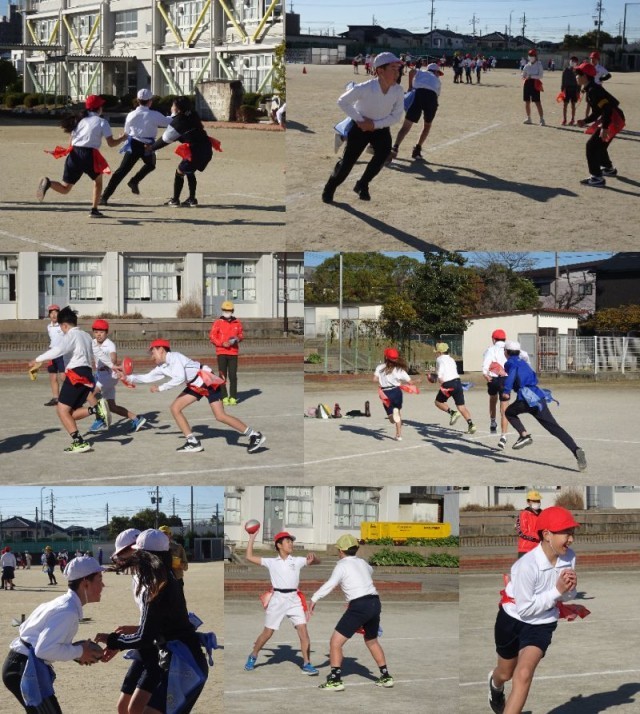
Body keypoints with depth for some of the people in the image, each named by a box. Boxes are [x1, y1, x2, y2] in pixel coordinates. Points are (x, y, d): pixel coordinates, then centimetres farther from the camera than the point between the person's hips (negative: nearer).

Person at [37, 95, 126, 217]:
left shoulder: (80, 120, 17)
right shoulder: (102, 122, 2)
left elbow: (72, 141, 15)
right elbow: (111, 143, -1)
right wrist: (122, 138, 17)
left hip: (74, 153, 4)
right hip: (89, 155, -4)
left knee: (65, 188, 7)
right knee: (98, 180, 25)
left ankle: (48, 183, -24)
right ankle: (94, 210, 19)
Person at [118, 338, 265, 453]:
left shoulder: (174, 357, -18)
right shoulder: (161, 367, 9)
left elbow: (179, 378, -28)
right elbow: (147, 378, 16)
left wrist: (160, 388, -21)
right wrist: (127, 377, 9)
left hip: (206, 380, -9)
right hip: (195, 385, 9)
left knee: (220, 416, -15)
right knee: (175, 408, 2)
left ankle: (255, 436, -9)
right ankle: (193, 442, 4)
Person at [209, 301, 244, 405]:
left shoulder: (237, 323, 7)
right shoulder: (218, 322, 0)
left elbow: (241, 335, 17)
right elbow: (212, 337, -2)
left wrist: (238, 338, -6)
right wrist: (222, 343, -15)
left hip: (233, 352, 2)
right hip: (221, 352, -1)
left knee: (233, 376, -2)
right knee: (223, 376, 0)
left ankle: (233, 397, 3)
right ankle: (224, 397, 5)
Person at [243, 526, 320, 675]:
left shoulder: (297, 561, 9)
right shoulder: (271, 562, 7)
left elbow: (316, 561, 1)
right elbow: (249, 557, 6)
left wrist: (312, 559, -22)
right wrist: (252, 537, 3)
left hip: (294, 599, 1)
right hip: (277, 599, -1)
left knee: (303, 630, -11)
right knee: (267, 633, 6)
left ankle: (306, 664, -5)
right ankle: (253, 657, 27)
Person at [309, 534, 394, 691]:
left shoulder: (342, 566, -4)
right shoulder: (362, 562, 17)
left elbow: (330, 584, -20)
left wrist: (314, 598, -25)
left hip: (359, 606, -8)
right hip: (375, 603, 8)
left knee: (335, 642, -2)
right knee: (372, 641, 28)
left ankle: (335, 680, -9)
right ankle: (386, 677, 33)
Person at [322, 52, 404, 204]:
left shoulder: (398, 91, -22)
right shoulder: (364, 89, -30)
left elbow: (396, 116, -12)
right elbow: (342, 102, -16)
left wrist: (374, 125, -21)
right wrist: (359, 120, -17)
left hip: (381, 127, 2)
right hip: (360, 126, -2)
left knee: (384, 152, -25)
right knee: (347, 162, -4)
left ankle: (362, 185, -5)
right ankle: (330, 188, 24)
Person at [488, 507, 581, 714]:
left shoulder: (569, 558, -18)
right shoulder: (527, 565, -33)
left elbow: (568, 596, -1)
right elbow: (524, 608, -27)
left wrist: (570, 589, -26)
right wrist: (557, 591, -32)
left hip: (542, 624, 2)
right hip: (513, 619, -2)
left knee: (524, 674, -20)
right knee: (506, 673, 23)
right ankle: (495, 683, 61)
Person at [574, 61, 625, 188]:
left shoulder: (593, 90, -19)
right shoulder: (590, 90, 14)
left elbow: (606, 108, -26)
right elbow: (596, 112, 19)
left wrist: (605, 127, -29)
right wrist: (585, 121, 7)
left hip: (613, 119, -11)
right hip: (614, 119, 11)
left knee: (592, 145, -12)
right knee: (599, 144, 28)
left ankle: (597, 178, -13)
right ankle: (609, 169, 50)